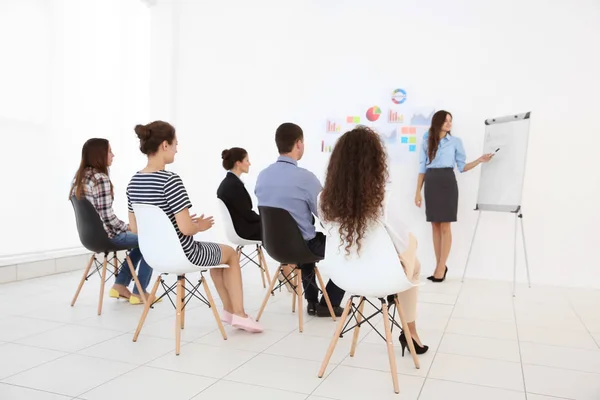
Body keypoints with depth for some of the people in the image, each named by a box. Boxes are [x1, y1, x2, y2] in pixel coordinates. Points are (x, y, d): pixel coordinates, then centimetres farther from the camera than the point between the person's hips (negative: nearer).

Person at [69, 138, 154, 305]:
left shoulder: (79, 177, 8)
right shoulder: (101, 179, -22)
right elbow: (108, 216, -24)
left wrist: (124, 226, 13)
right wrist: (127, 227, -6)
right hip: (105, 235, -9)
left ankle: (119, 285, 24)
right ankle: (139, 293, 12)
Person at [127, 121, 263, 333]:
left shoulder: (133, 182, -1)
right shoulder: (170, 180, -26)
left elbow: (134, 227, 6)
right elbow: (186, 229, -28)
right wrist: (200, 225, -5)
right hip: (183, 254, -8)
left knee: (216, 252, 32)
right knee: (230, 253, 23)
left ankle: (229, 309, 37)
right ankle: (238, 314, 28)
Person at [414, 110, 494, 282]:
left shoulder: (456, 141, 5)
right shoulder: (426, 142, 10)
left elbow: (462, 167, 6)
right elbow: (422, 168, 9)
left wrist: (480, 160, -10)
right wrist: (418, 191, 4)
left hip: (447, 183, -2)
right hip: (431, 184, 3)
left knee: (445, 227, -3)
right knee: (435, 226, 5)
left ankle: (441, 267, 3)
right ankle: (439, 265, 13)